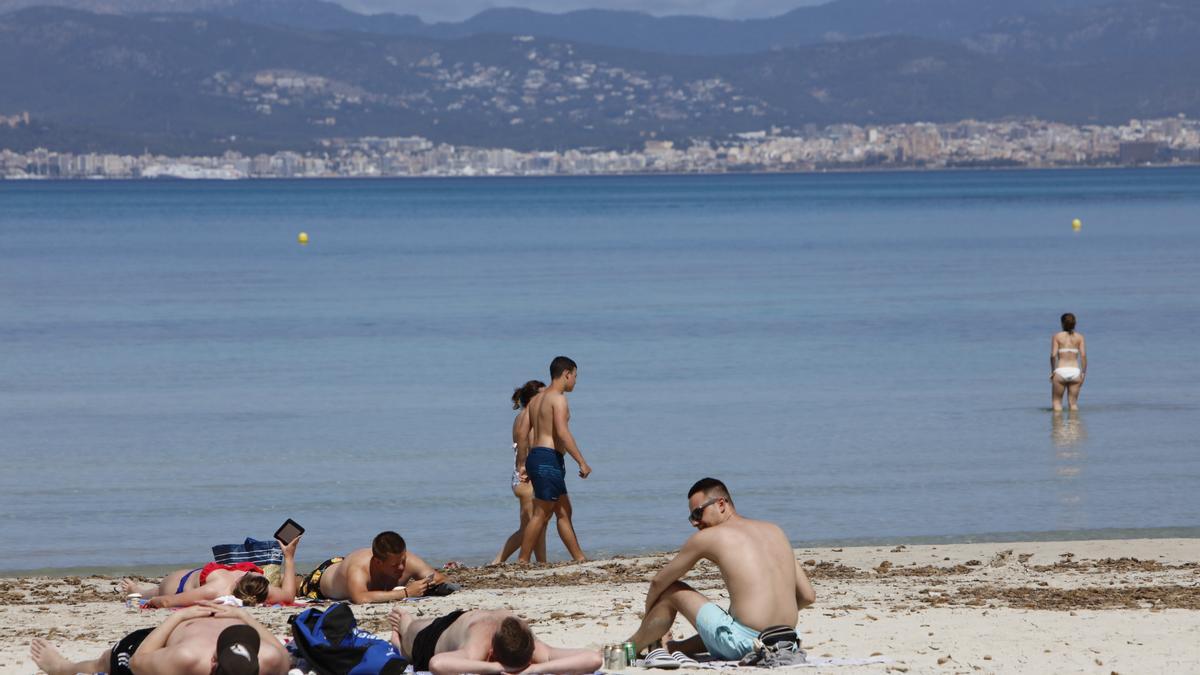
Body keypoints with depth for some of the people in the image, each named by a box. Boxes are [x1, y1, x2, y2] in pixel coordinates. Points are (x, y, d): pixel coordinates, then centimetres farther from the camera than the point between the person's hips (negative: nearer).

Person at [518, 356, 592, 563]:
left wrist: (524, 465, 19)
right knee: (541, 514, -7)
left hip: (535, 456, 10)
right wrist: (582, 462, -20)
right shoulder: (558, 398, -10)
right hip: (549, 458, -10)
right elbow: (562, 432, -20)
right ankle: (523, 562, -7)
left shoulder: (536, 400, 18)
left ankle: (580, 559, 16)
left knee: (564, 512, 13)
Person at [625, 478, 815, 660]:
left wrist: (648, 618, 34)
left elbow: (658, 582, 16)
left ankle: (630, 649, 33)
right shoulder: (775, 531, 16)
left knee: (670, 592, 16)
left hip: (743, 645, -6)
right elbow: (807, 596, 15)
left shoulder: (708, 537, 3)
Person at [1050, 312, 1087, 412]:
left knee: (1056, 401, 10)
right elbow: (1083, 355, -3)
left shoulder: (1057, 336, 2)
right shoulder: (1079, 337, 6)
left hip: (1060, 371, -2)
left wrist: (1052, 371, 2)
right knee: (1073, 403, 11)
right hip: (1075, 371, 2)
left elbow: (1053, 355, -8)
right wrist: (1083, 373, 3)